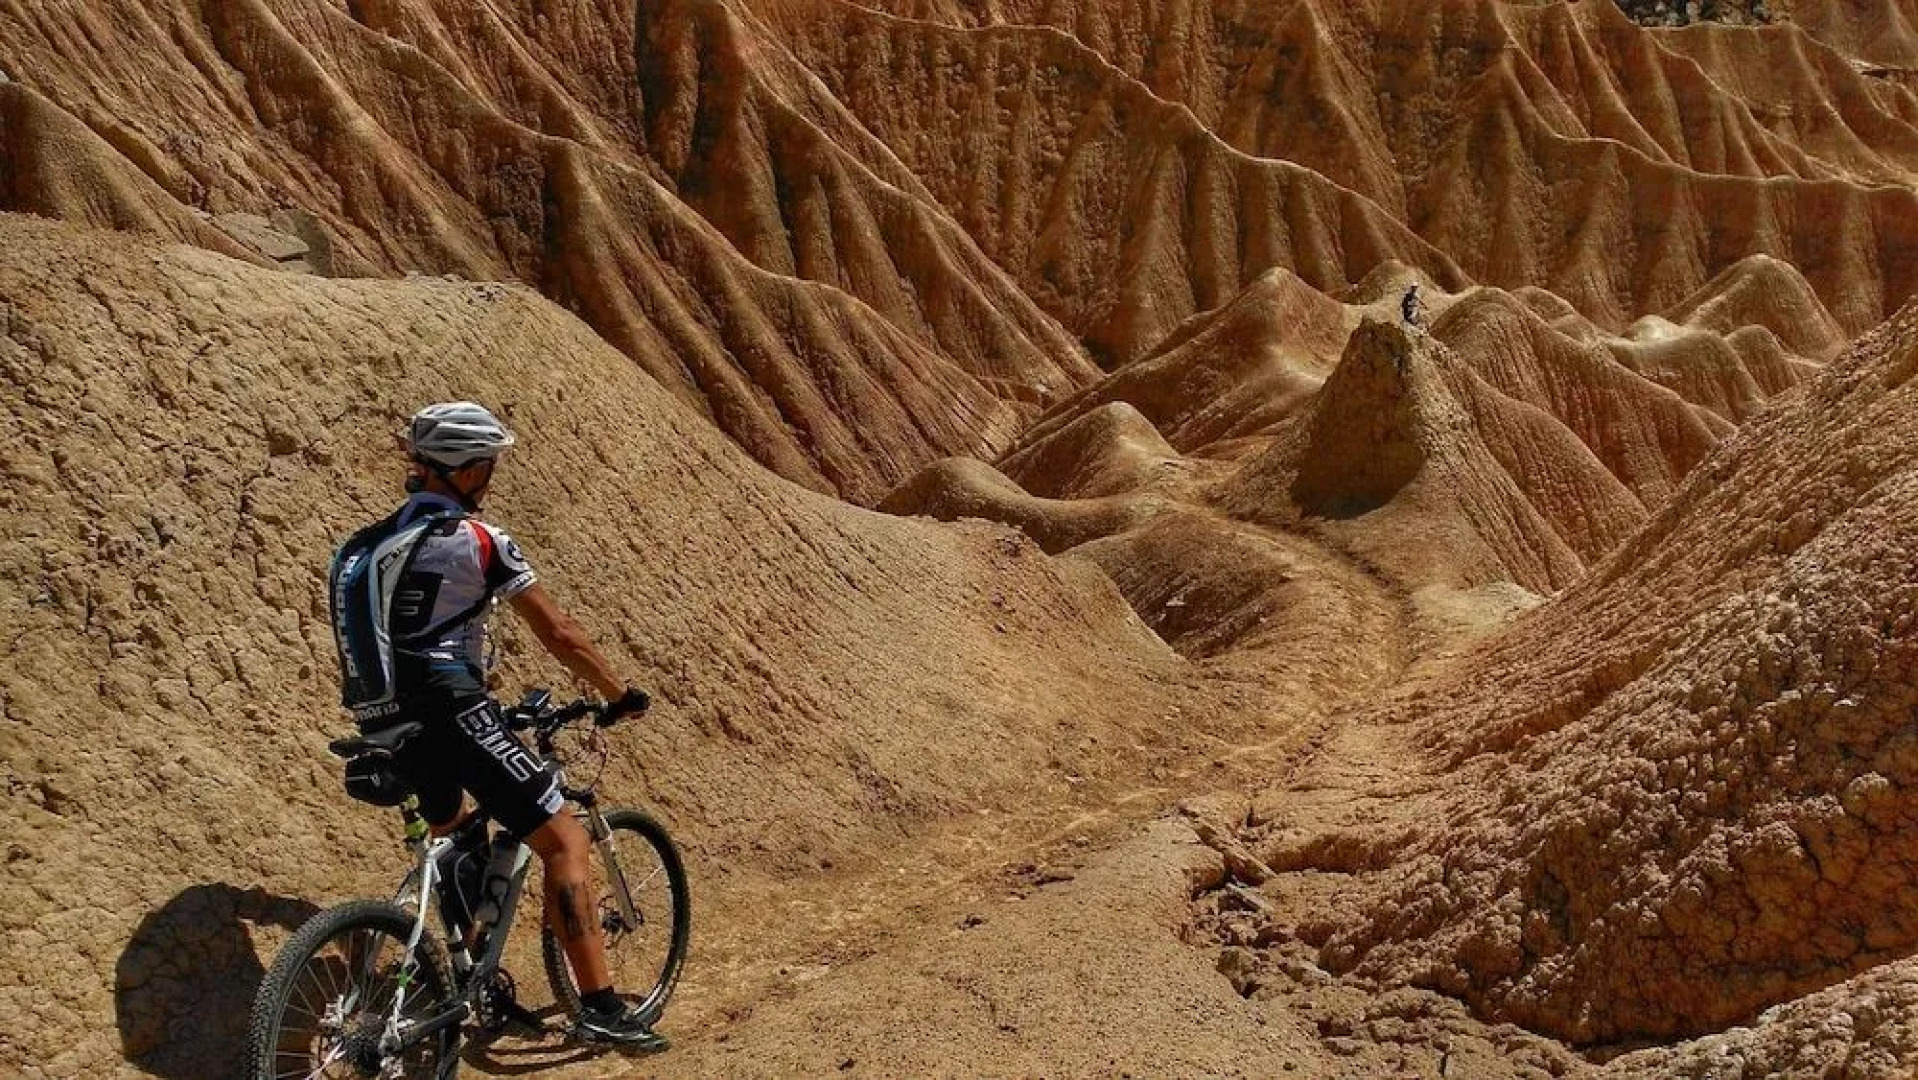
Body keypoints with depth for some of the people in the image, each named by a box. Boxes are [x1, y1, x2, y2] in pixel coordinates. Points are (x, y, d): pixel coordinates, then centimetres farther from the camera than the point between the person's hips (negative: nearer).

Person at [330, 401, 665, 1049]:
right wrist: (620, 697, 6)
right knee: (562, 840, -5)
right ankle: (600, 1007, -11)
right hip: (449, 711, -8)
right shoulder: (478, 541, -7)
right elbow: (559, 636, -5)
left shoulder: (371, 544, 16)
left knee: (456, 839, 32)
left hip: (387, 722, 9)